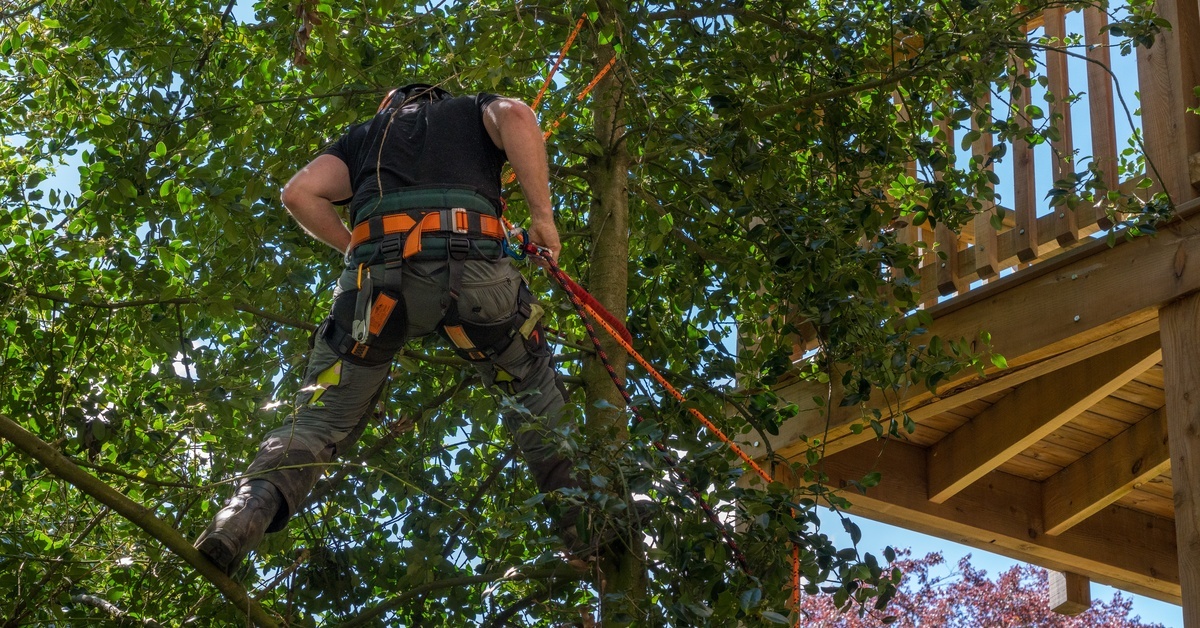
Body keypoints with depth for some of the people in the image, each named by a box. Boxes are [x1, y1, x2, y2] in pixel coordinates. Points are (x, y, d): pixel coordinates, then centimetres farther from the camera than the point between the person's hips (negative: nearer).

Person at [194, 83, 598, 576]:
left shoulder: (367, 133, 36)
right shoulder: (475, 111, 32)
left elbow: (299, 193, 18)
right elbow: (515, 116, 6)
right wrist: (542, 215, 6)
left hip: (377, 277, 1)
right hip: (472, 267, -1)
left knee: (321, 418, 8)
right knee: (535, 390, 22)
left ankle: (247, 512, -16)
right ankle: (583, 525, 13)